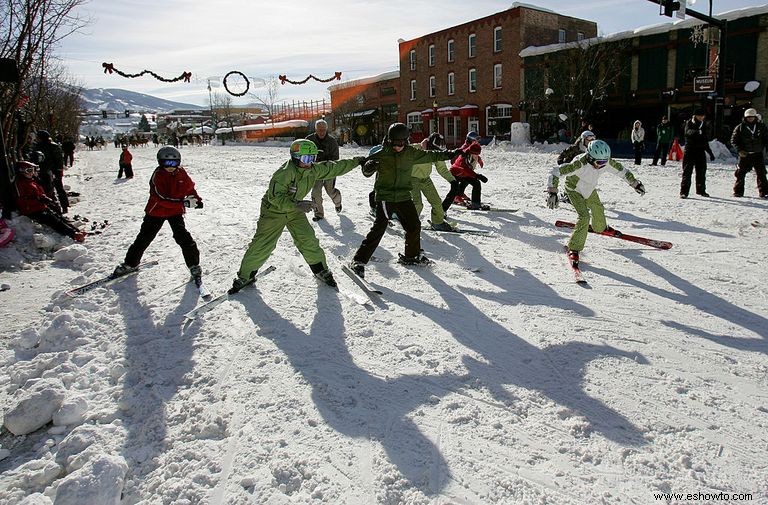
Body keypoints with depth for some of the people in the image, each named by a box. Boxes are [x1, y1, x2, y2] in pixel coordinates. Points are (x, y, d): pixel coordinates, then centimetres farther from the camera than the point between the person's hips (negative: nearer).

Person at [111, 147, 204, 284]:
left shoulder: (181, 172, -8)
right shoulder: (157, 176, -22)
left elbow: (189, 187, 11)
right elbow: (162, 199, -31)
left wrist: (197, 199, -4)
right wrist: (184, 203, -37)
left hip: (176, 212, 2)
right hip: (156, 211, -1)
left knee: (183, 238, -12)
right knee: (144, 238, 8)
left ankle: (194, 266, 1)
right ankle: (130, 263, 28)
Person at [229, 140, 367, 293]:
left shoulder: (314, 170, -10)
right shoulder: (285, 172, -32)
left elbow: (334, 168, 3)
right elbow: (275, 197, -35)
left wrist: (356, 161, 7)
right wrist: (297, 205, -47)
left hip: (295, 211, 5)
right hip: (274, 211, -5)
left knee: (308, 240, -2)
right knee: (262, 245, -4)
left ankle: (321, 270, 18)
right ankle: (245, 276, 15)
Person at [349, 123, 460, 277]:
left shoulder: (411, 153, 3)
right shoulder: (381, 154, -8)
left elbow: (430, 156, 14)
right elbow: (366, 172, -7)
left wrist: (450, 154, 14)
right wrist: (368, 167, -31)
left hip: (404, 196, 5)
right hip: (385, 196, -5)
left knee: (414, 226, 10)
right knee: (379, 228, -14)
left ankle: (411, 256, 33)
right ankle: (359, 261, -10)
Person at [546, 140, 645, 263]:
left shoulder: (606, 161, -23)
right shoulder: (580, 164, -40)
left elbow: (621, 170, -5)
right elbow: (556, 172, -38)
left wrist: (635, 184, 5)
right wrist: (552, 192, -43)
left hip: (590, 189, 6)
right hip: (574, 190, -6)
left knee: (598, 209, 24)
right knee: (584, 216, -20)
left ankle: (600, 227, 60)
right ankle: (573, 249, -10)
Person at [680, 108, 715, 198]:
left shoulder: (702, 125, 15)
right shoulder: (689, 123, -2)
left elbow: (705, 141, 23)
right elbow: (688, 131, -26)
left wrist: (710, 153, 23)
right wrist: (697, 132, -48)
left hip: (700, 151, 6)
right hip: (689, 150, -6)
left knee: (701, 171, 9)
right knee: (687, 171, -8)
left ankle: (701, 190, 21)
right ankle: (684, 191, -7)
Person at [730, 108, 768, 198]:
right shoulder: (740, 128, 1)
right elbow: (734, 140, 0)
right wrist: (739, 150, -13)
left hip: (758, 154, 2)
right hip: (744, 154, -2)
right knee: (741, 173, 0)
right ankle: (738, 192, 10)